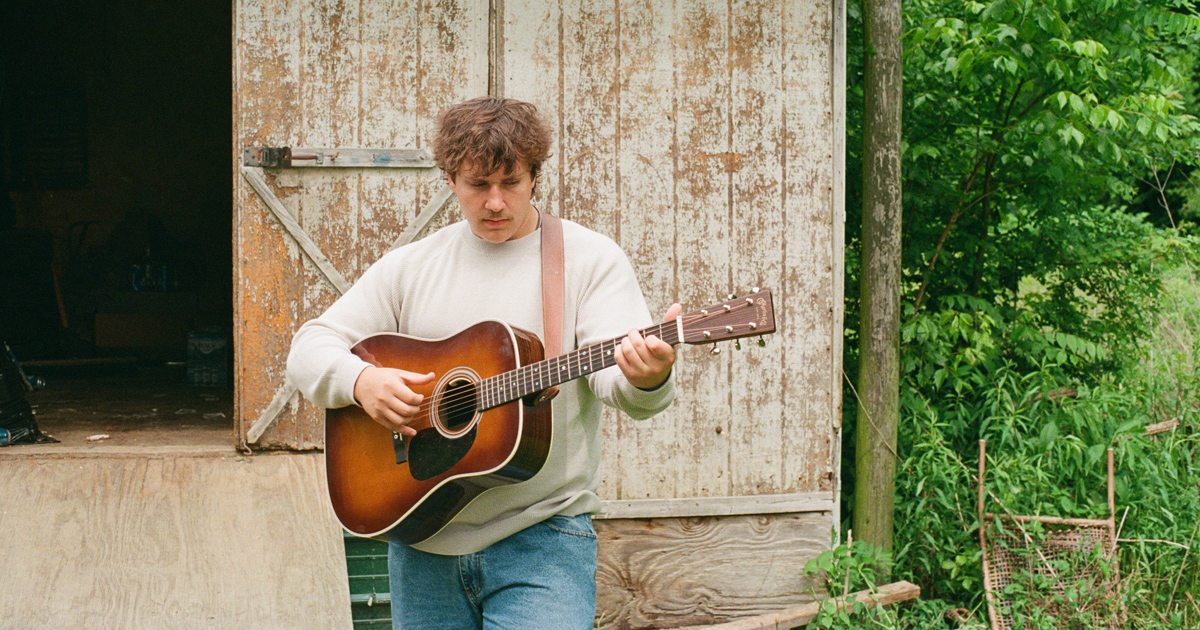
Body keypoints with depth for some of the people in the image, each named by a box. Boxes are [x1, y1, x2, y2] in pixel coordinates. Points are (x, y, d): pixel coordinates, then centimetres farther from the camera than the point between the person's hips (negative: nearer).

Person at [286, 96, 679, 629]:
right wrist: (362, 379, -13)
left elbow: (613, 376, -13)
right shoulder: (411, 266, 10)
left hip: (541, 541, -4)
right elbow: (310, 349, 9)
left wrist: (646, 378, -37)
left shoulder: (590, 260, 0)